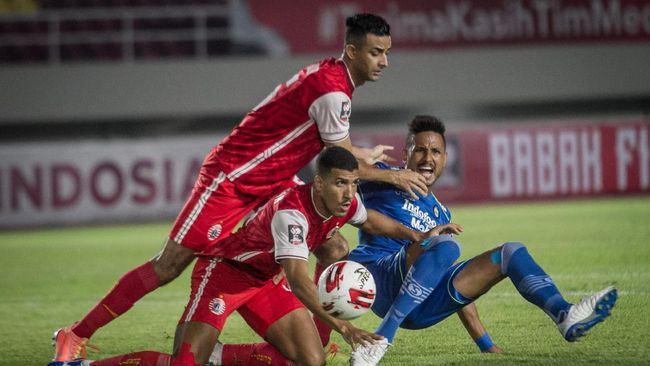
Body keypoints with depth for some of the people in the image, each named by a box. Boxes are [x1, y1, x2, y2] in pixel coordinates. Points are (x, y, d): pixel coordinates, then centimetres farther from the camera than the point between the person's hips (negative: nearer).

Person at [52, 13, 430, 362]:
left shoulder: (330, 76, 6)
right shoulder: (331, 90, -23)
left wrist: (367, 156, 30)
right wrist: (393, 177, -4)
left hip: (272, 181, 10)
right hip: (232, 177, -10)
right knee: (170, 265, -8)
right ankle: (76, 336, -1)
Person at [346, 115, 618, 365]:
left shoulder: (440, 214, 26)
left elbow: (457, 282, 29)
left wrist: (485, 344, 22)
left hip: (421, 307, 7)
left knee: (511, 253, 2)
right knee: (445, 245, -34)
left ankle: (565, 315, -23)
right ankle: (380, 339, -34)